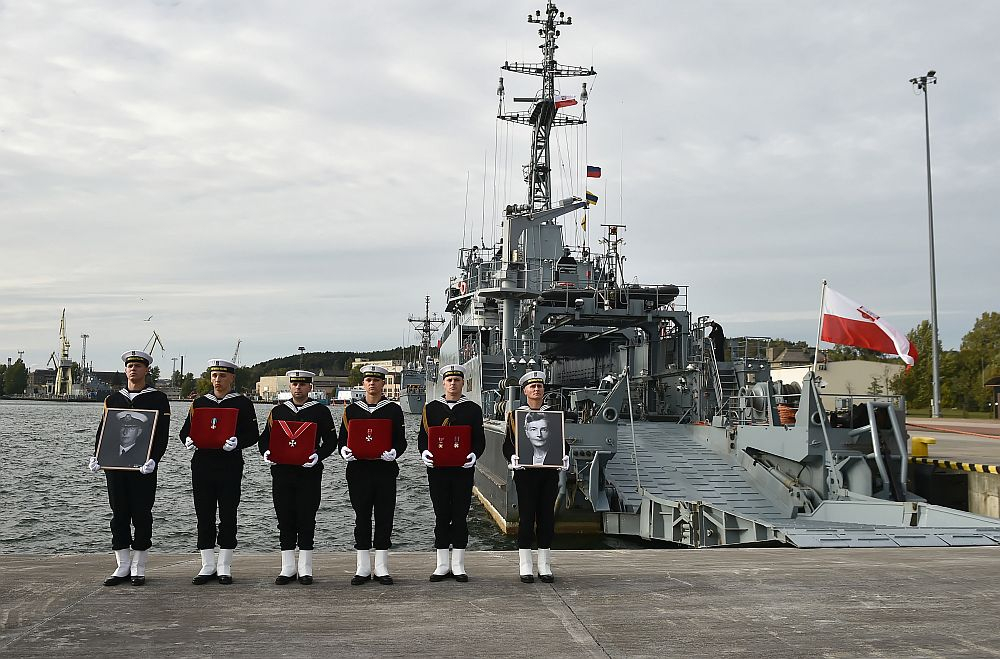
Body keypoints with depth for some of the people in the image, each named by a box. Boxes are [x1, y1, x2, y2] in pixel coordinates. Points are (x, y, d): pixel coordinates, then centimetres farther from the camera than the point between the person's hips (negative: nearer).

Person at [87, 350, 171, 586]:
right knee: (119, 516, 7)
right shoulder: (112, 399, 13)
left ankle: (138, 569, 10)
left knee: (141, 516, 1)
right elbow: (102, 431, 12)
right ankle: (123, 567, 16)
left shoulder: (158, 399, 1)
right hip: (115, 467, 4)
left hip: (143, 468, -4)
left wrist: (153, 460, -18)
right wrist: (96, 456, -4)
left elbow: (162, 434, -4)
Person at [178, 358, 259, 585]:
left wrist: (236, 442, -22)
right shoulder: (200, 402, 11)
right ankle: (208, 567, 14)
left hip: (230, 467, -3)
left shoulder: (242, 403, 2)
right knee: (204, 515, 5)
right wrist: (188, 441, -11)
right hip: (202, 466, 3)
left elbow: (252, 434, -2)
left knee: (228, 515, 1)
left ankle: (225, 567, 10)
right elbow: (185, 430, 12)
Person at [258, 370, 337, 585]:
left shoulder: (321, 411, 3)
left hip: (309, 473, -3)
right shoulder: (278, 410, 11)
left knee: (306, 519, 0)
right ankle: (288, 568, 14)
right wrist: (266, 452, -7)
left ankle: (305, 569, 8)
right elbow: (264, 438, 14)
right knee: (285, 519, 5)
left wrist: (318, 456, -17)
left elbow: (331, 440, 0)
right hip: (282, 472, 3)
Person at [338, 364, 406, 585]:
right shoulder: (351, 410, 8)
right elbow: (342, 438, 9)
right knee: (362, 518, 4)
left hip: (385, 471, -1)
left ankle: (381, 569, 11)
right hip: (359, 471, 1)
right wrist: (344, 450, -14)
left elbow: (401, 440, 2)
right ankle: (363, 569, 13)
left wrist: (394, 453, -19)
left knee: (384, 518, 2)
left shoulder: (394, 409, 5)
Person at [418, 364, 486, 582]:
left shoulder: (473, 409, 5)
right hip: (437, 469, 1)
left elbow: (480, 440, 3)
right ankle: (443, 565, 13)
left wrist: (473, 454, -17)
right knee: (441, 516, 5)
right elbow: (422, 436, 7)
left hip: (463, 469, -1)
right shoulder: (431, 408, 8)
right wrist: (424, 452, -13)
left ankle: (458, 565, 10)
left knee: (460, 516, 3)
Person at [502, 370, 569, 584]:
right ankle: (525, 568, 6)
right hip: (526, 472, -3)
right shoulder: (516, 414, 3)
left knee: (547, 517, 4)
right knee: (527, 517, -1)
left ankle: (545, 566, 12)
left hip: (549, 473, 3)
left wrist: (564, 458, -7)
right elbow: (508, 444, 0)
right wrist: (513, 458, -20)